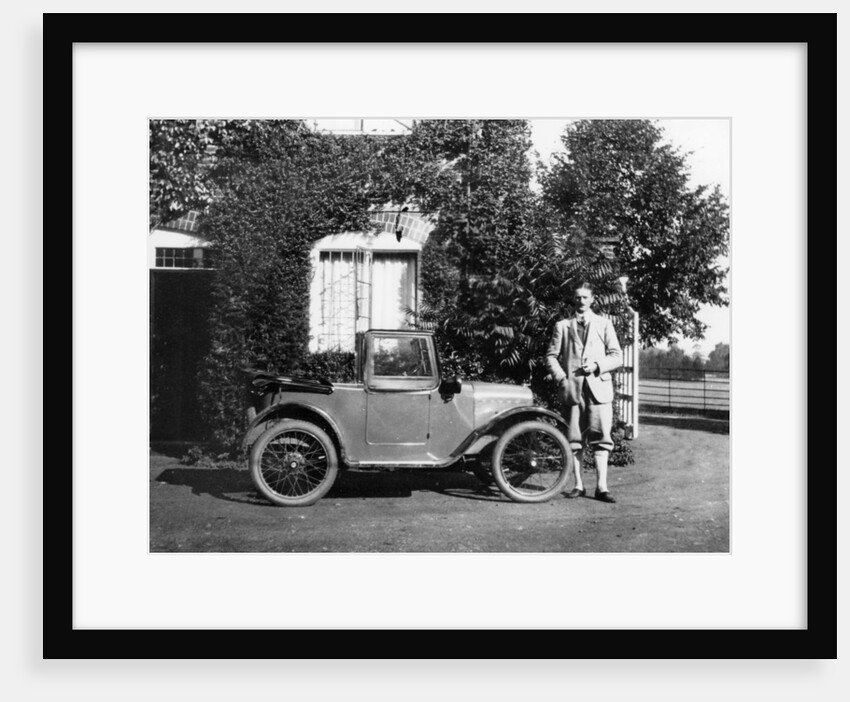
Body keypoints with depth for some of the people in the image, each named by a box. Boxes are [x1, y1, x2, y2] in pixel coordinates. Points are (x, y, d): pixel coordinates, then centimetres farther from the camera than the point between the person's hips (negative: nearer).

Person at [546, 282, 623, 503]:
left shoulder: (604, 324, 13)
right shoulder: (562, 326, 14)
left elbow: (617, 356, 8)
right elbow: (551, 355, 9)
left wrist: (597, 365, -9)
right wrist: (561, 378, -6)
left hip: (598, 387, -1)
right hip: (572, 389, 1)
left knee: (600, 438, -6)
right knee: (574, 440, 2)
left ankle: (601, 487, -5)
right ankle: (578, 485, 10)